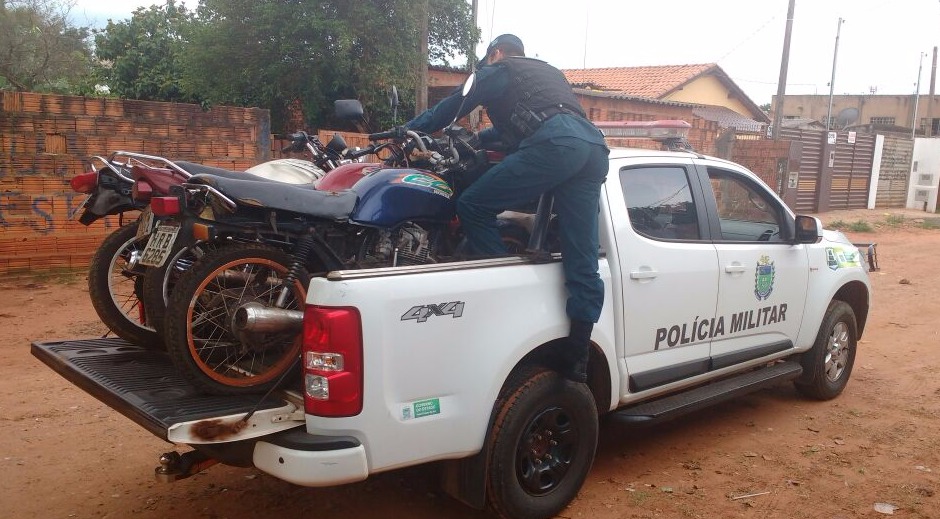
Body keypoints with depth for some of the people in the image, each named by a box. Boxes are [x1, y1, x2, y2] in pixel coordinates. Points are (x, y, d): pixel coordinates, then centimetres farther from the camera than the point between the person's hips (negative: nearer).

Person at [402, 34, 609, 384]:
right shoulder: (549, 72, 42)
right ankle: (576, 361, 0)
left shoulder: (499, 69, 21)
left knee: (473, 206, -3)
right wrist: (474, 139, 58)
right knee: (582, 260, 1)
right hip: (594, 148, 8)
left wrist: (406, 131, 31)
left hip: (554, 145, -8)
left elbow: (454, 106, 20)